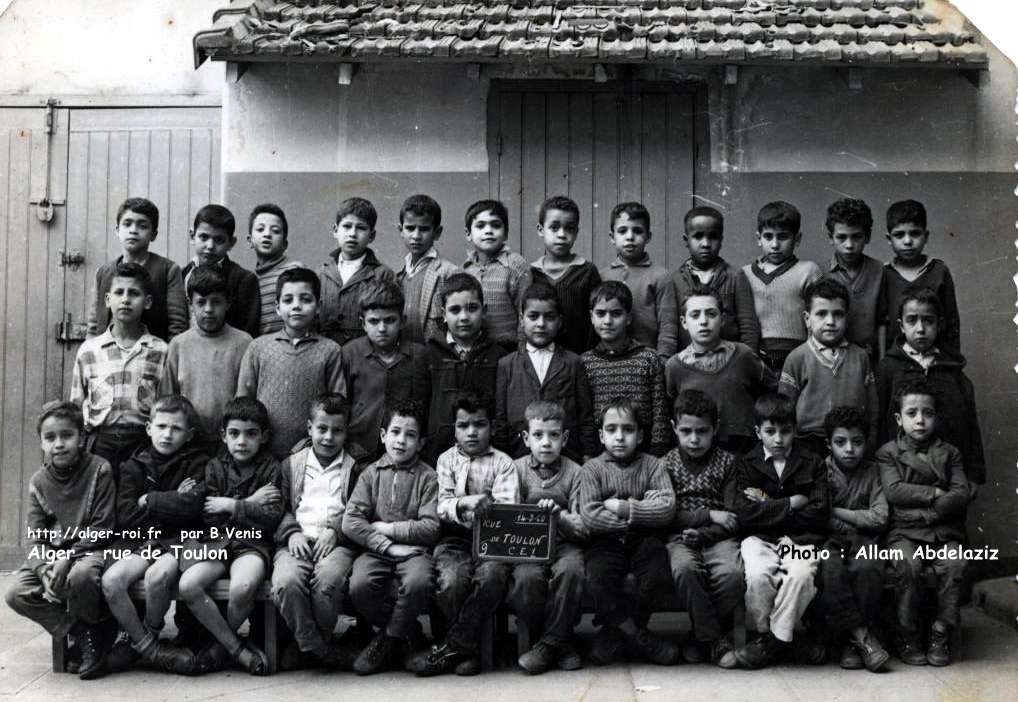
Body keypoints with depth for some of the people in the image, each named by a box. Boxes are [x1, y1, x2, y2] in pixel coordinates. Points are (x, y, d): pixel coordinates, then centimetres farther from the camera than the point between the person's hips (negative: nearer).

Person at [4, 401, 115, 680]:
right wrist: (45, 568, -20)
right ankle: (83, 633, -6)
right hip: (49, 553, 5)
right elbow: (34, 535, 0)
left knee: (81, 576, -38)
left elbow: (101, 528, -11)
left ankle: (95, 628, -5)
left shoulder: (99, 470, -9)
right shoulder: (38, 481, 3)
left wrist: (68, 557, -22)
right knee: (16, 594, -19)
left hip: (88, 548, -5)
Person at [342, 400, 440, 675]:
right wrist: (389, 546, -12)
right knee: (359, 585, -29)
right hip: (376, 550, 2)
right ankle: (408, 634, -2)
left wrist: (385, 528, -6)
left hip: (414, 550, -1)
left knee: (419, 582, -34)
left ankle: (389, 637, -4)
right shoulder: (371, 473, 8)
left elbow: (431, 528, -6)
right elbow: (350, 522, -2)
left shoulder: (427, 477, 4)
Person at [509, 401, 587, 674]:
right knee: (527, 576, -31)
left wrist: (558, 514, -22)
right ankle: (561, 641, -6)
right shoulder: (517, 469, 7)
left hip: (565, 542, 0)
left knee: (570, 570, -33)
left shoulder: (575, 472, 4)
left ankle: (550, 642, -13)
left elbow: (584, 528, -2)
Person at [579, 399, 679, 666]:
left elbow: (668, 509, -7)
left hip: (644, 541, 1)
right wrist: (642, 510, -9)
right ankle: (642, 639, -7)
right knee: (597, 582, -30)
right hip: (607, 543, -1)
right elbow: (589, 516, -11)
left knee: (659, 576, -29)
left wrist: (625, 508, -13)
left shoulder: (652, 465, 9)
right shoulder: (593, 468, 5)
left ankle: (615, 632, -3)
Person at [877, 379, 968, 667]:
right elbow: (894, 491, -8)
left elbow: (961, 495, 2)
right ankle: (907, 635, -14)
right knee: (907, 564, -31)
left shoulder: (949, 453, 14)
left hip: (944, 530, 2)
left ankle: (941, 633, -12)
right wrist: (935, 493, -8)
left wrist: (927, 511, -10)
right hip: (904, 531, -2)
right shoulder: (888, 452, 8)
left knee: (955, 563, -28)